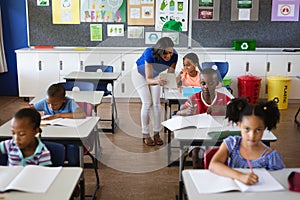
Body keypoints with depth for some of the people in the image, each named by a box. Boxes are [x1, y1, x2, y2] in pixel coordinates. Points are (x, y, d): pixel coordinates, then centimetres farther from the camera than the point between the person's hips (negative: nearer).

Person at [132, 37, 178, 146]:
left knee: (156, 103, -2)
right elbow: (148, 79, -42)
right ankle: (145, 135, 3)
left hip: (154, 74, 4)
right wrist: (157, 81, -63)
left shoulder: (174, 56, -30)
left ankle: (156, 134, 8)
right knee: (147, 103, -9)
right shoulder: (149, 54, -41)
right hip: (140, 73, -4)